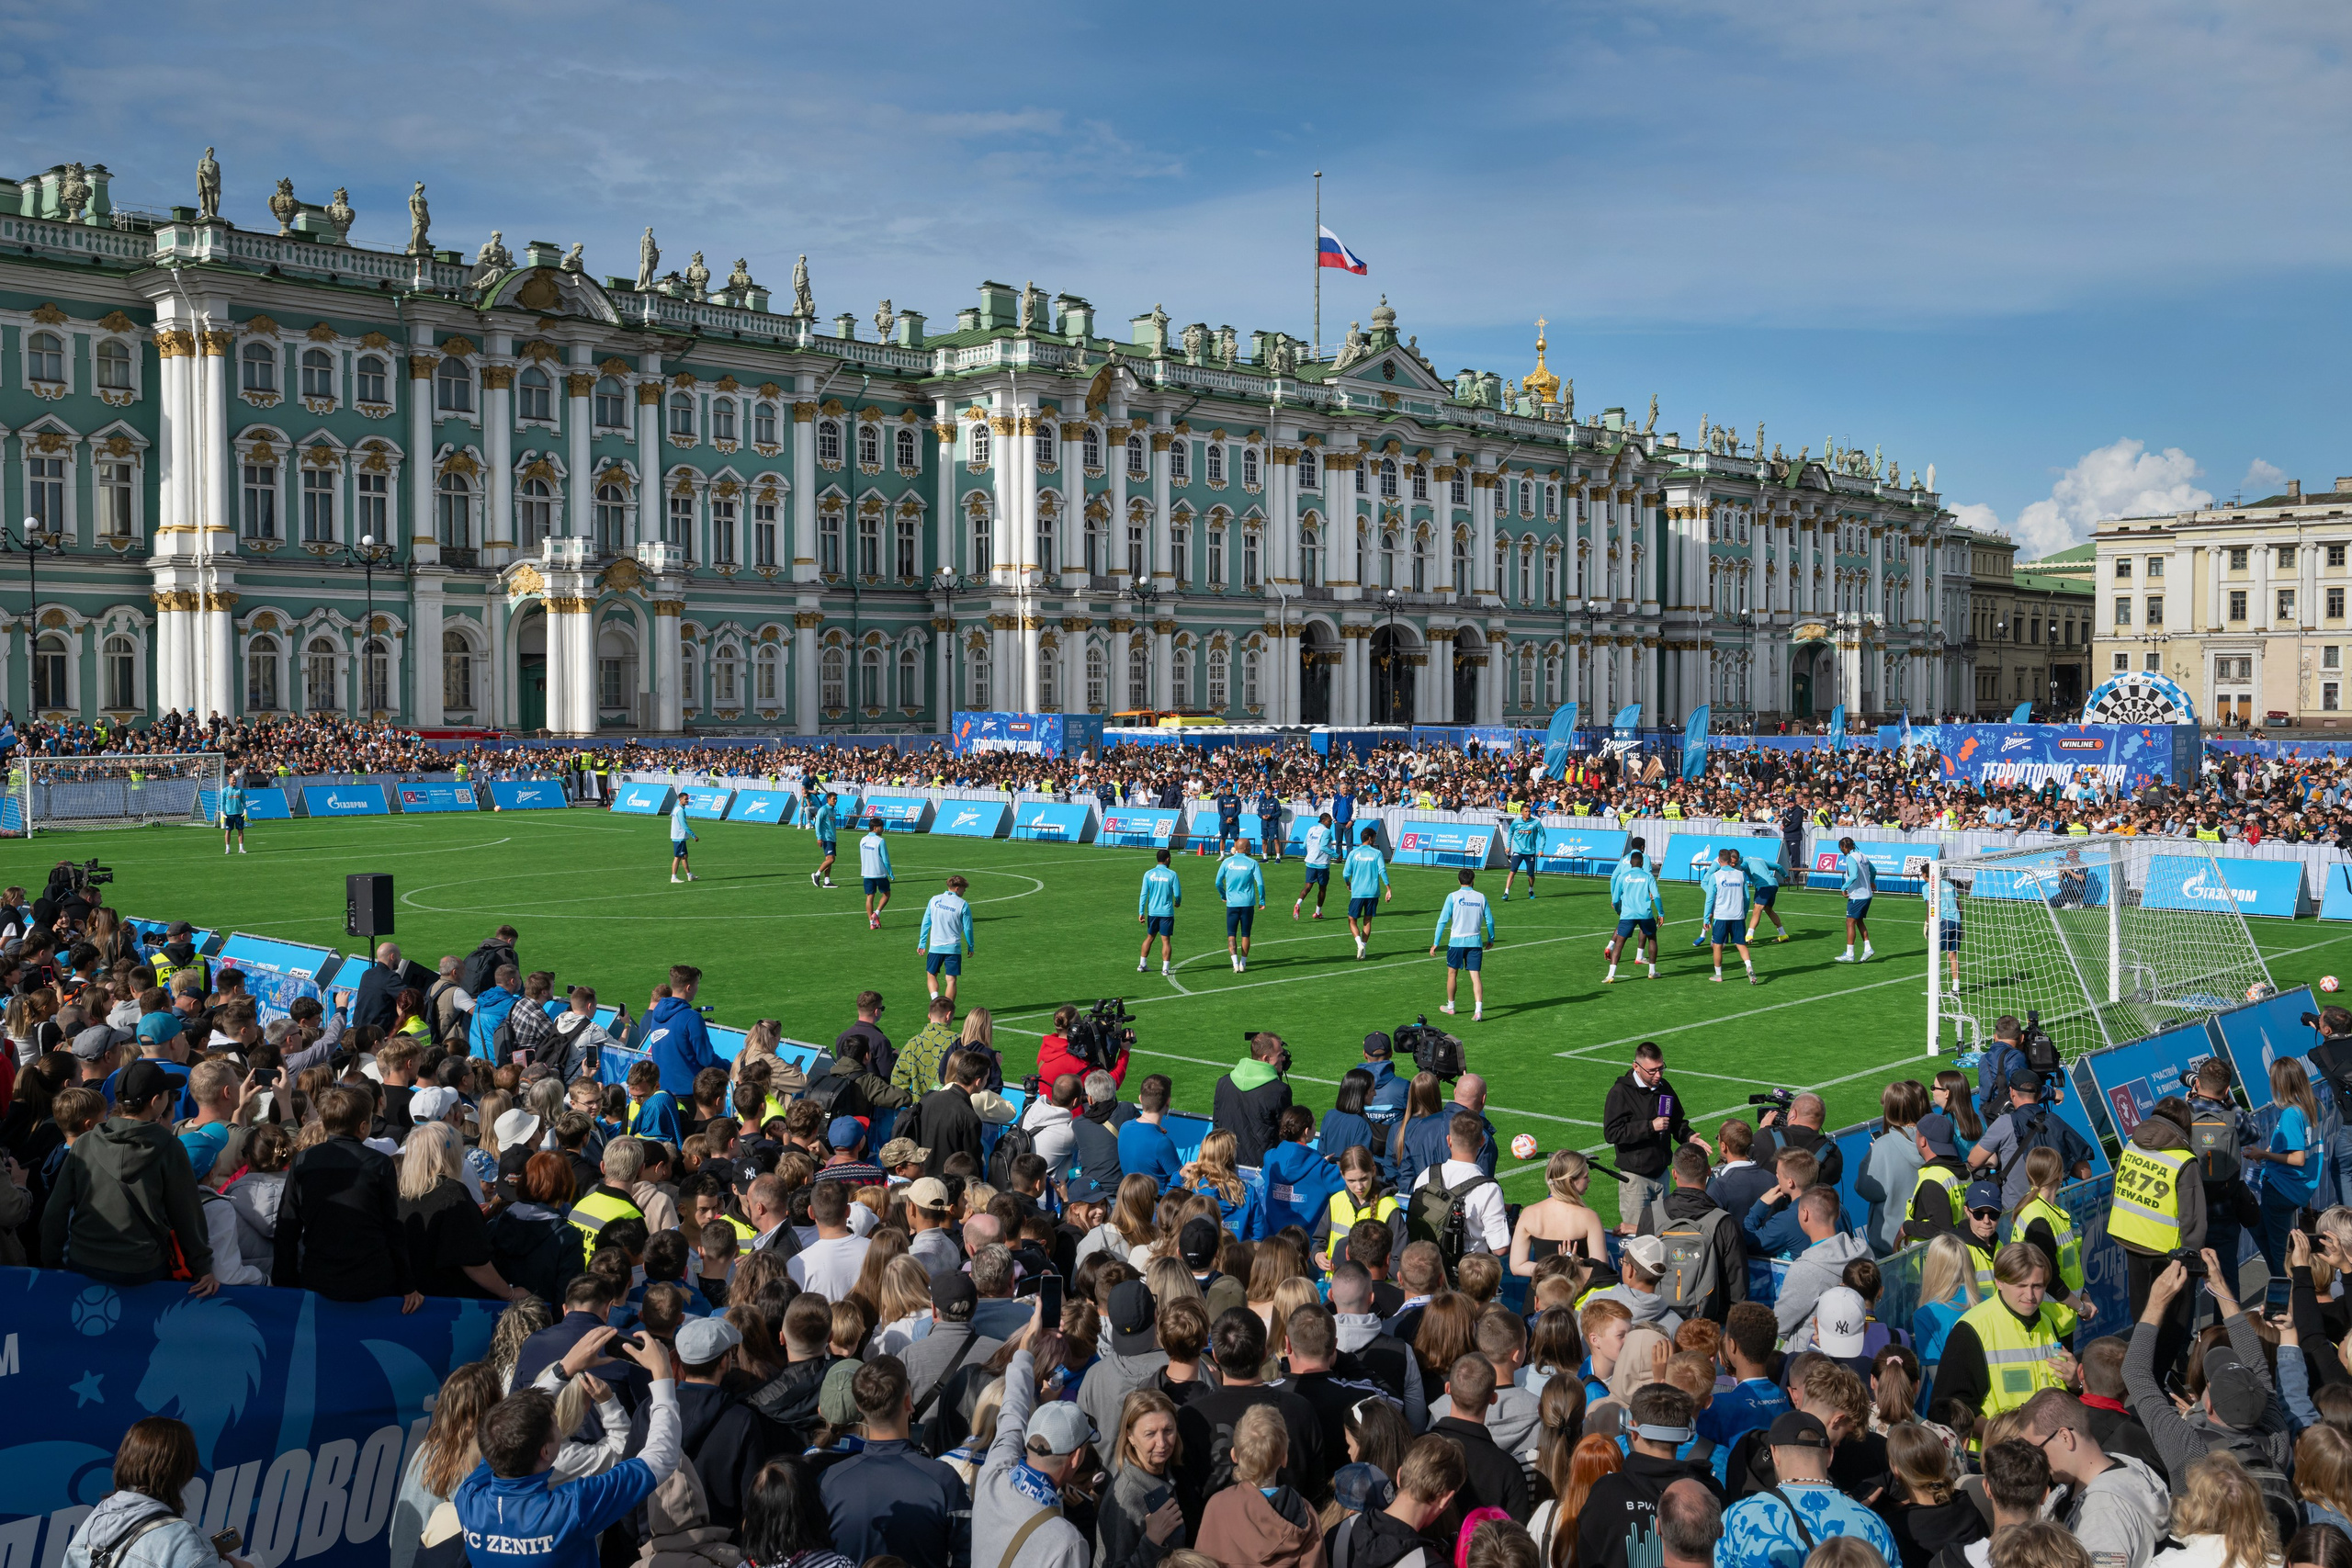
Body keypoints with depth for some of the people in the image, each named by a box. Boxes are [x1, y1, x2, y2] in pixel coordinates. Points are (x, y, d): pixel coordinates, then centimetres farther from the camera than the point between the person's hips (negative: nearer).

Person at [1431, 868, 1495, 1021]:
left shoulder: (1453, 896, -5)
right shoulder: (1481, 897, 3)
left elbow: (1443, 920, -7)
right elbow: (1490, 921, 8)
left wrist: (1435, 943, -3)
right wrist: (1491, 939, 23)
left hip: (1457, 941, -2)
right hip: (1475, 942, 2)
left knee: (1452, 973, 16)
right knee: (1475, 975, 0)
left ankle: (1450, 1006, 29)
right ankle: (1478, 1009, -15)